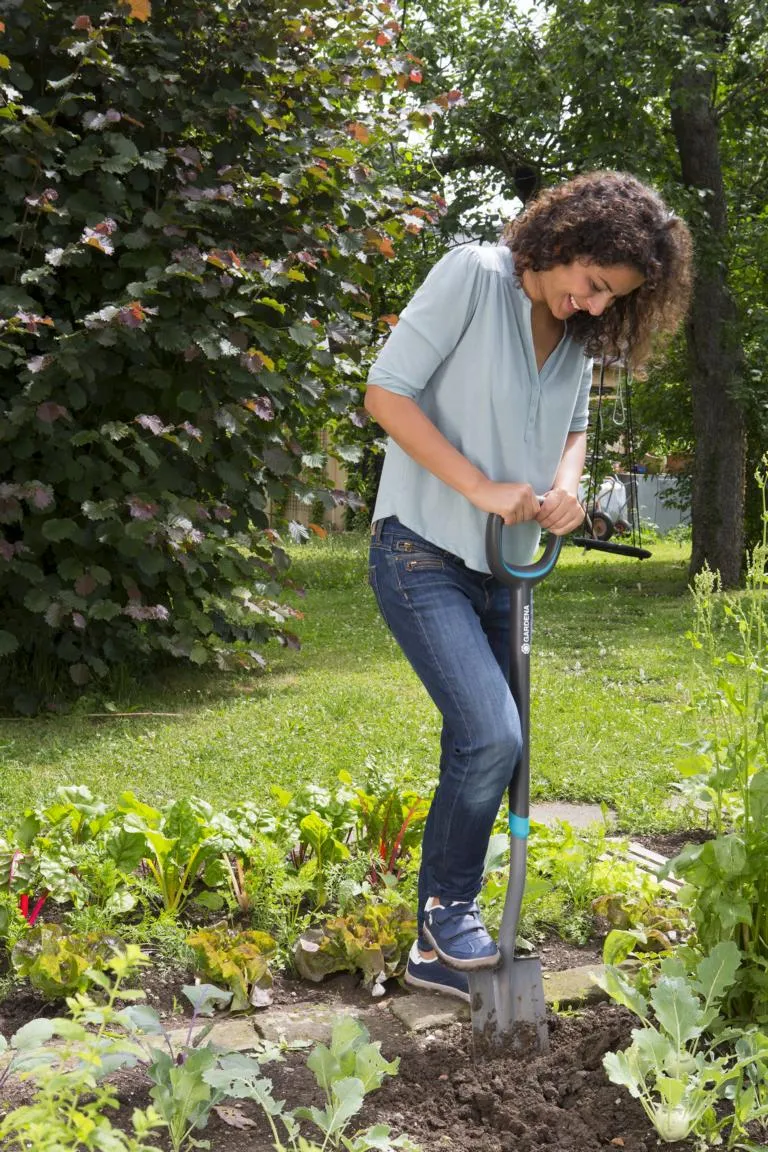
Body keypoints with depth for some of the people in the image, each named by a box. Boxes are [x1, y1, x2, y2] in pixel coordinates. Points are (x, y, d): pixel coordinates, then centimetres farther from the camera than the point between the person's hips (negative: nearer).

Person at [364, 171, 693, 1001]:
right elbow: (386, 393, -16)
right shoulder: (474, 276, -13)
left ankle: (438, 950, 21)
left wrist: (567, 483, -4)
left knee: (479, 753, 8)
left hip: (502, 572, 7)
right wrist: (486, 488, -19)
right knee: (491, 736, -21)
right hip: (423, 553, -7)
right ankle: (449, 904, 4)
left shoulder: (579, 336, 7)